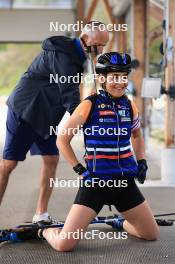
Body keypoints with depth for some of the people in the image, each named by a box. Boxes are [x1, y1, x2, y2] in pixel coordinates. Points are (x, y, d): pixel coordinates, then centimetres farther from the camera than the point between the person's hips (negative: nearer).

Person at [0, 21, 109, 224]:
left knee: (51, 159, 3)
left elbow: (69, 91, 15)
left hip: (44, 115, 9)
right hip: (24, 110, -9)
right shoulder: (62, 54, -23)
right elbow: (69, 95, -30)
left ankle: (41, 215, 10)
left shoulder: (75, 55, 8)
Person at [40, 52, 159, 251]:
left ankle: (122, 224, 42)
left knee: (152, 235, 11)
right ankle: (46, 231, 22)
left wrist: (141, 162, 12)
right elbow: (62, 139, -2)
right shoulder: (89, 105, -9)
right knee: (64, 244, -13)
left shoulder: (129, 106, 5)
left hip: (125, 182, 5)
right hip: (95, 182, -5)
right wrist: (79, 170, -8)